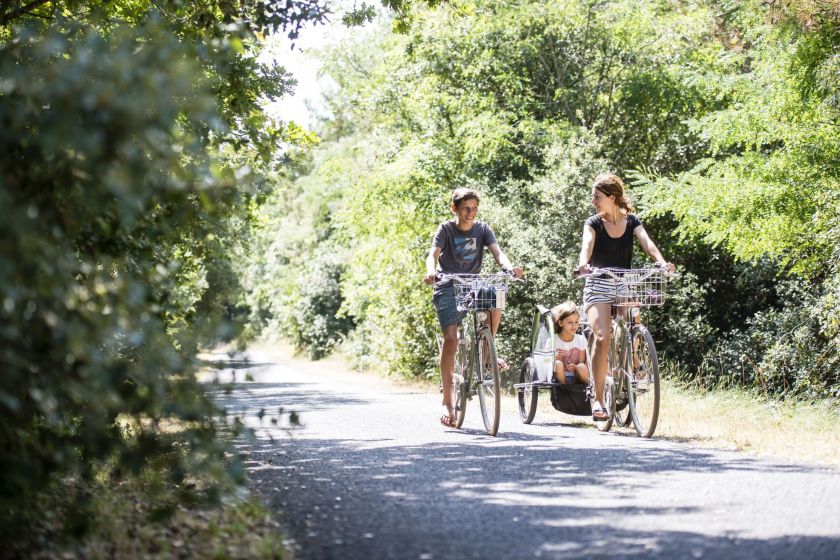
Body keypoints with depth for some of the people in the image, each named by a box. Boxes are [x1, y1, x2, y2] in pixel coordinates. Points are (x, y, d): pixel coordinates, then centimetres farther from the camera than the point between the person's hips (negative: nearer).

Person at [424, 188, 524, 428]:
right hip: (448, 287, -3)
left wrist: (509, 267, -34)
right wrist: (431, 272, -41)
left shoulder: (482, 229, 1)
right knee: (451, 339, -15)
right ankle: (447, 402, -13)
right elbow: (433, 254, -18)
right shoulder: (446, 229, -6)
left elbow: (497, 251, -12)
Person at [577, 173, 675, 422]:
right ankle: (598, 400, -19)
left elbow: (646, 242, -14)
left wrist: (661, 262, -34)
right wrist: (583, 262, -43)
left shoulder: (631, 222, 4)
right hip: (598, 286, -3)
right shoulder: (594, 223, -1)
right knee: (602, 337, -21)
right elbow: (587, 244, -20)